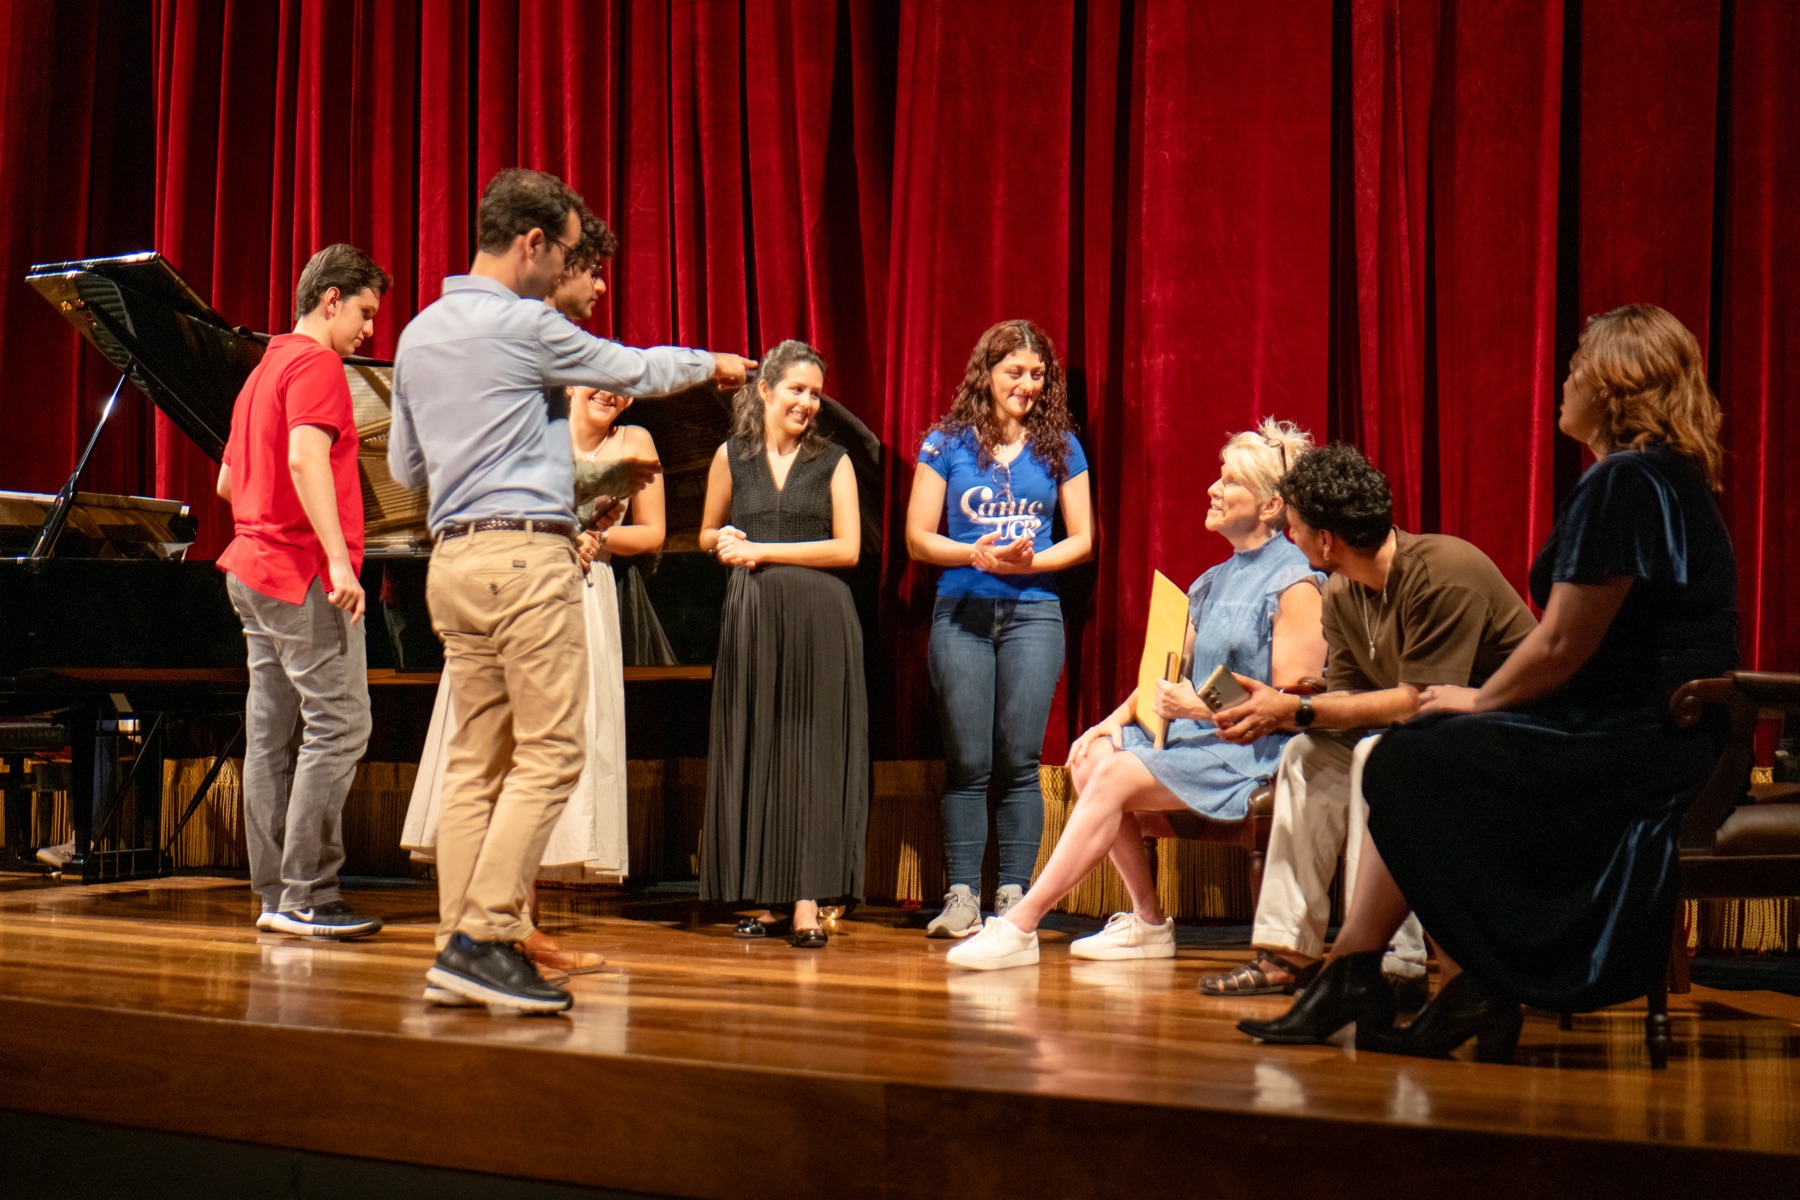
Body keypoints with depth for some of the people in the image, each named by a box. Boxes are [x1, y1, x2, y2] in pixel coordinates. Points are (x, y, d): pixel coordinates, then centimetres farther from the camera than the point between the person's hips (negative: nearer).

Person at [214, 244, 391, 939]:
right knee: (338, 725, -12)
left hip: (255, 568, 10)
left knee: (274, 735, 7)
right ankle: (306, 896, -15)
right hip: (304, 572, -10)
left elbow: (227, 482, 28)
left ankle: (275, 893, 8)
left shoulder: (263, 371, 23)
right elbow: (306, 458, -23)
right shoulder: (316, 363, -8)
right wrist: (339, 560, -28)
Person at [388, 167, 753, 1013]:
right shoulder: (522, 325, -7)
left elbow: (404, 466, 25)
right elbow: (634, 372, 5)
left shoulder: (418, 335, 17)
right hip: (526, 554, -8)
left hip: (452, 557, 8)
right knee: (548, 753, -7)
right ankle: (486, 937, -13)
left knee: (475, 758, 8)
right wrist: (713, 363, 24)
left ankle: (455, 947, 6)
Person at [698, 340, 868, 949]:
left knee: (812, 753, -5)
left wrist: (763, 551, -8)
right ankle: (774, 900, 5)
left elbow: (848, 548, -3)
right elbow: (708, 533, 21)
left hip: (819, 618, -2)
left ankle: (808, 901, -7)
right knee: (755, 752, 1)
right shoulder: (732, 457, 9)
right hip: (752, 618, 2)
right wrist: (724, 543, -3)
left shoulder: (833, 461, 6)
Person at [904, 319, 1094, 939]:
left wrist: (1029, 561, -10)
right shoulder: (948, 443, 5)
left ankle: (1014, 895, 2)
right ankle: (961, 896, 4)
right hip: (961, 613, -1)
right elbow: (918, 537, 3)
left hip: (1033, 613, 1)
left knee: (1019, 760, -3)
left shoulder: (1060, 447, 8)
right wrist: (975, 554, -14)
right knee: (967, 761, -1)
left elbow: (1082, 539, 7)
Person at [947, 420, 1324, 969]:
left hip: (1251, 754, -8)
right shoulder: (1212, 583, 19)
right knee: (1092, 758, -16)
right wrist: (1116, 719, 1)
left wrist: (1201, 708, -21)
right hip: (1195, 738, 8)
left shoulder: (1295, 585, -8)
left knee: (1115, 775, -25)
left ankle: (1020, 927, -23)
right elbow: (1170, 672, 18)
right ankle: (1148, 923, -7)